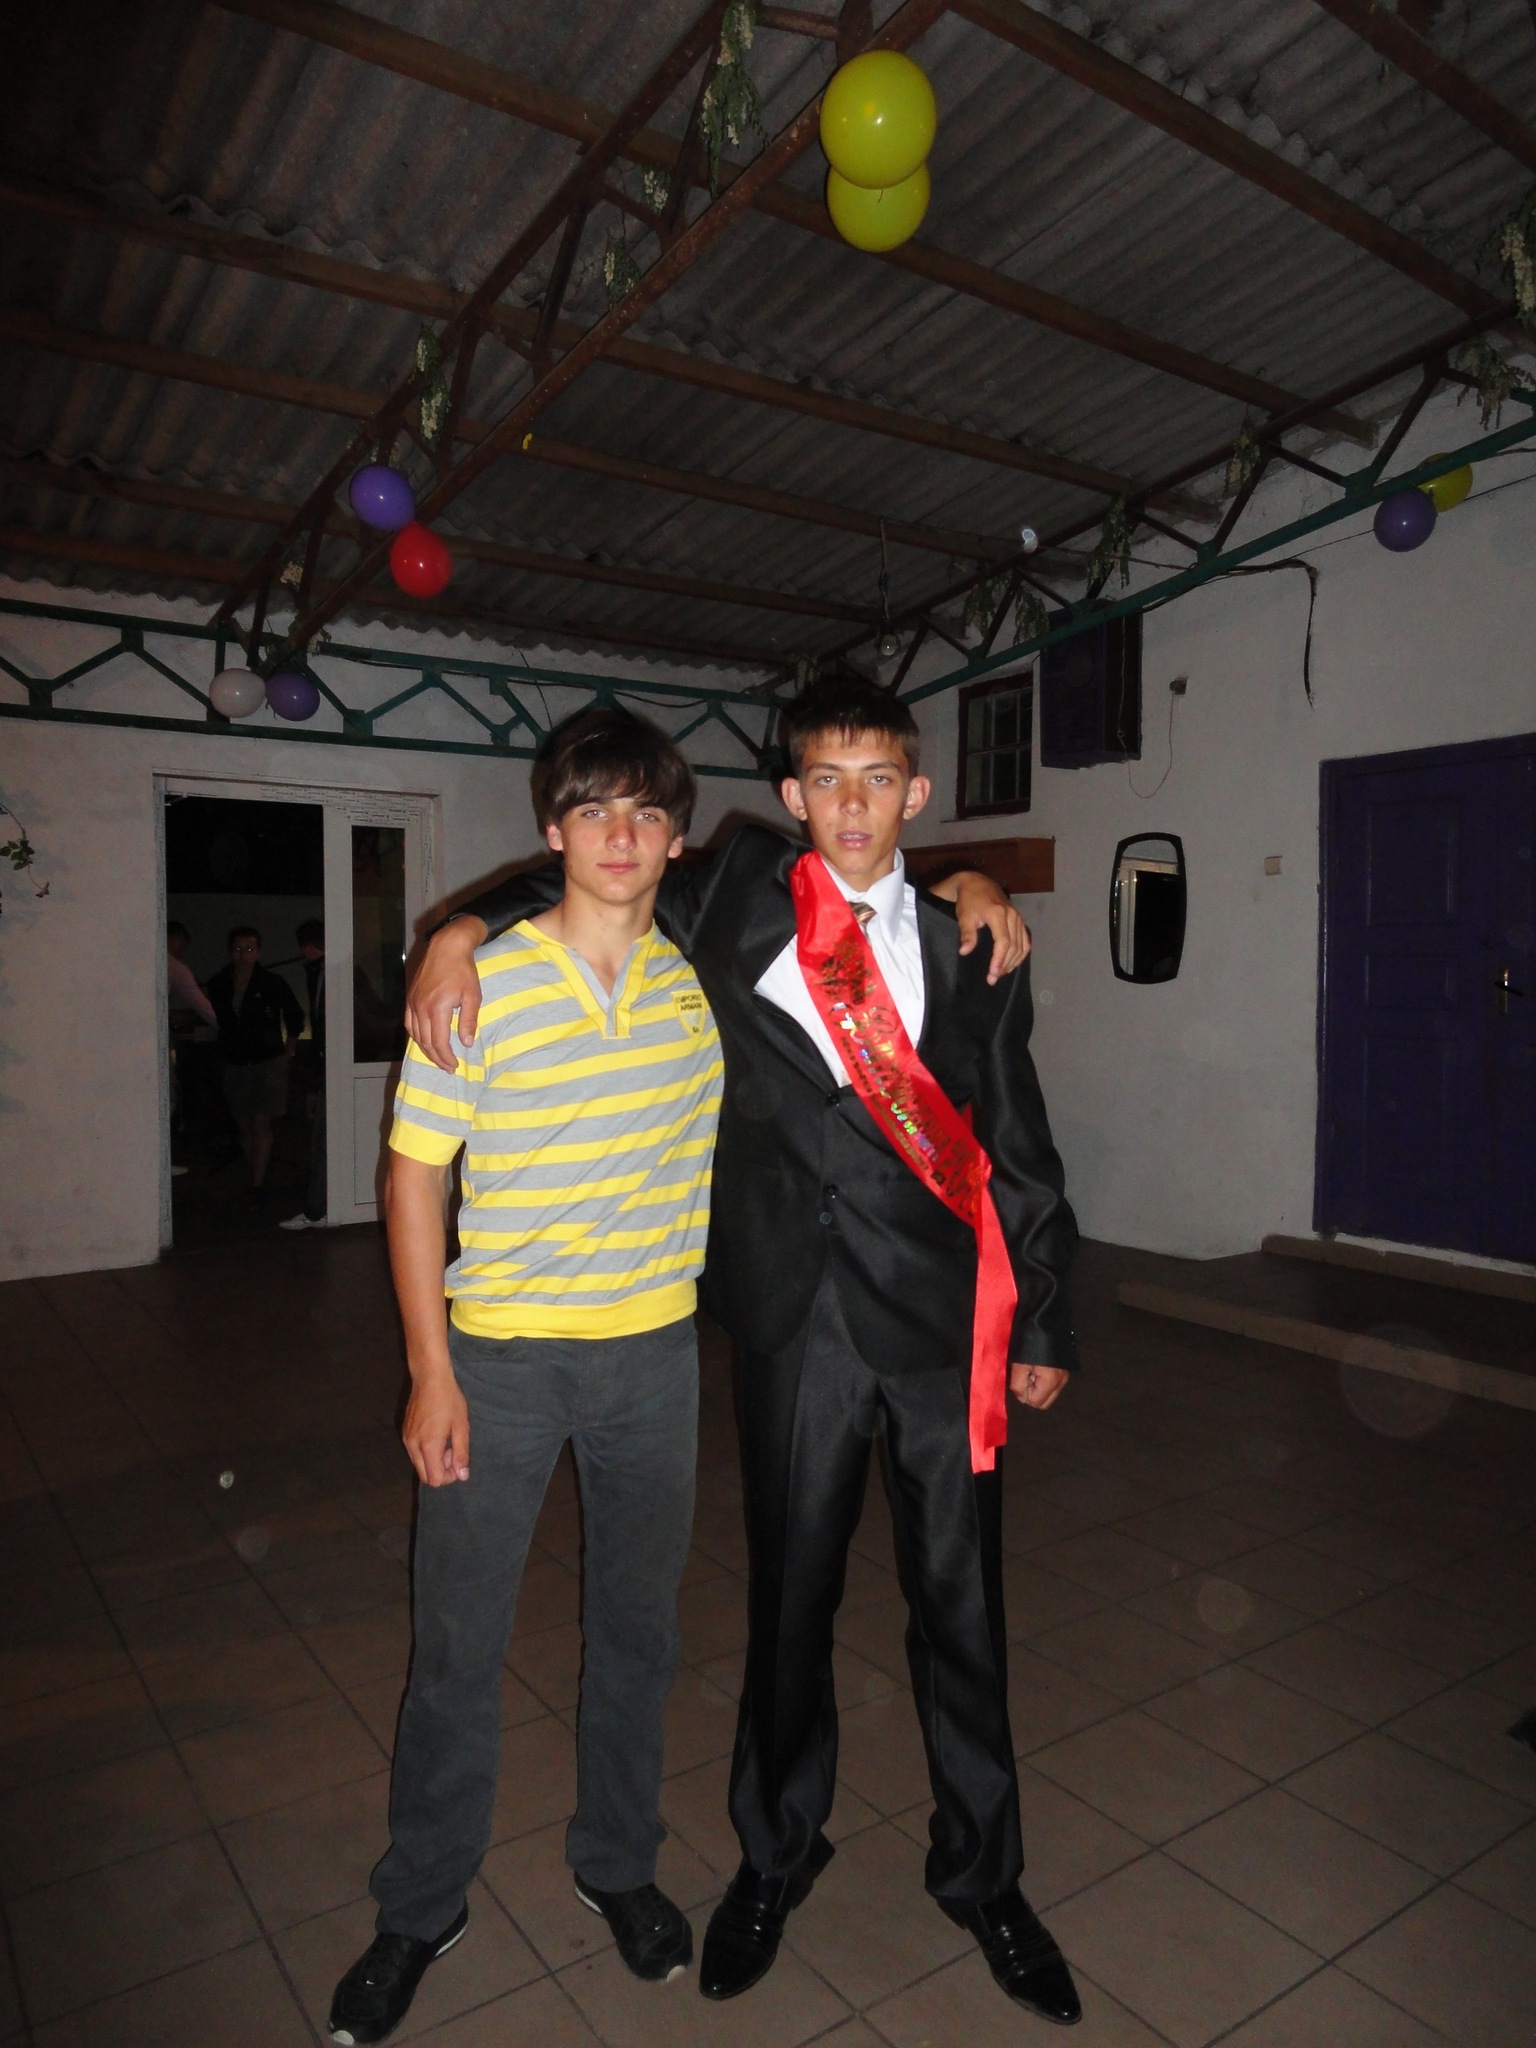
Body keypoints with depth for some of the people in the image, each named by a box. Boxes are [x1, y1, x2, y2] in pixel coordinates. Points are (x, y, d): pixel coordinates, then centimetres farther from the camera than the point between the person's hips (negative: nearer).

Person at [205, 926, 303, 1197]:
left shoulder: (272, 983, -7)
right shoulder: (218, 985, 2)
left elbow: (295, 1018, 5)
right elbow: (215, 1020, 17)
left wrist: (286, 1053, 5)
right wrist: (226, 1052, 12)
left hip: (268, 1062, -4)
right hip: (235, 1065, 4)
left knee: (261, 1123, -9)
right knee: (245, 1126, 6)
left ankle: (257, 1185, -10)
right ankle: (257, 1179, 15)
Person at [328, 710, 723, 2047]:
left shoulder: (701, 977, -2)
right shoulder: (480, 986, -11)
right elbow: (414, 1177, -7)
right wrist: (430, 1371, -9)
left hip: (654, 1352, 3)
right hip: (500, 1358, -2)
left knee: (638, 1624, 18)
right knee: (458, 1644, 11)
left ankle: (618, 1864, 44)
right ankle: (421, 1908, 38)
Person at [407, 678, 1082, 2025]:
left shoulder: (969, 951, 5)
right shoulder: (740, 903, 2)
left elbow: (1019, 1151, 8)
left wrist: (1043, 1324, 8)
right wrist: (462, 930, -7)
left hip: (948, 1311, 1)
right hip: (802, 1315, -1)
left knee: (962, 1602, 14)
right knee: (791, 1596, 15)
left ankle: (981, 1873, 41)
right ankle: (777, 1856, 43)